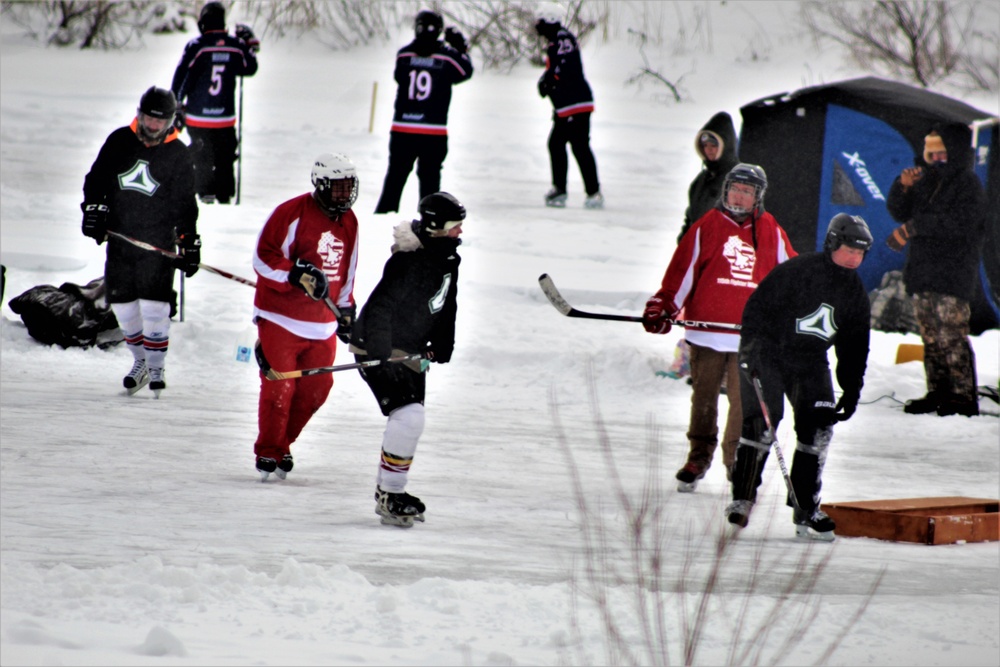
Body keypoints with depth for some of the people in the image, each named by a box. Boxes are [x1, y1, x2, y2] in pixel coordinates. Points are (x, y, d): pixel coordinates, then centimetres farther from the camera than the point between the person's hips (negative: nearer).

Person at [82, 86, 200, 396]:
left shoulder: (178, 156, -1)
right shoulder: (119, 142, 2)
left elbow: (185, 204, 3)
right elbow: (97, 178, 7)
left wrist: (190, 244, -2)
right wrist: (93, 208, -8)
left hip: (159, 240, -3)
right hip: (119, 236, 3)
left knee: (154, 304, -11)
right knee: (122, 304, 7)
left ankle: (156, 368, 3)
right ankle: (140, 362, 25)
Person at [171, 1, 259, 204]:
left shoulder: (196, 46, -12)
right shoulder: (236, 46, -3)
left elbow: (181, 77, -9)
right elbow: (250, 69, 14)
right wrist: (251, 46, 24)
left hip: (197, 116, -2)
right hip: (225, 117, 2)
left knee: (202, 157, 9)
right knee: (224, 157, 14)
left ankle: (206, 192, 4)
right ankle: (225, 195, 16)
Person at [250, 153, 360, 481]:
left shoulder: (349, 223, 10)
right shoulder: (292, 214, -13)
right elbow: (263, 258, -15)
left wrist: (345, 310, 19)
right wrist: (297, 275, -28)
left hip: (322, 324, 6)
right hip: (281, 318, -6)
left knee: (316, 389, 3)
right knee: (279, 388, -5)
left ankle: (281, 445, 22)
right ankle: (267, 453, 11)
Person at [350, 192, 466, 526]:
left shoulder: (447, 259, 3)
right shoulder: (408, 263, -27)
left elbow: (446, 304, 17)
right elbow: (378, 310, -28)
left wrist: (441, 346, 13)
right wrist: (381, 358, -30)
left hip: (411, 351, 10)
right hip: (377, 349, -10)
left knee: (408, 420, 16)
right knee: (408, 415, -19)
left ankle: (388, 490, 31)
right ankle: (389, 496, -10)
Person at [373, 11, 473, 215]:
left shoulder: (403, 55, -2)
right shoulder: (447, 56, -8)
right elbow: (465, 72, 9)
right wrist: (461, 48, 22)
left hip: (402, 130, 2)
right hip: (434, 132, -2)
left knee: (395, 175, 11)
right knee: (430, 176, 6)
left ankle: (384, 213, 11)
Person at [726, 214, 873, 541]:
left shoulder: (854, 293, 7)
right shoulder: (796, 271, -13)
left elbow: (855, 347, 15)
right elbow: (757, 308, -13)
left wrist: (852, 391, 9)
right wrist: (753, 351, -21)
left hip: (811, 363, 6)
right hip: (768, 353, -6)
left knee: (819, 429, -5)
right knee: (762, 423, -15)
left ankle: (806, 509, 2)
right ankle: (742, 498, -3)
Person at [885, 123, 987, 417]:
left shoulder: (968, 183, -5)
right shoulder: (925, 182, 18)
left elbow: (958, 222, -19)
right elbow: (898, 212, 17)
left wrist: (913, 227, -18)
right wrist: (903, 187, -3)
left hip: (952, 275, -8)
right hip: (922, 270, 8)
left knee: (952, 337, -12)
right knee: (931, 337, 8)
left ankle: (963, 396, -11)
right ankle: (937, 392, 13)